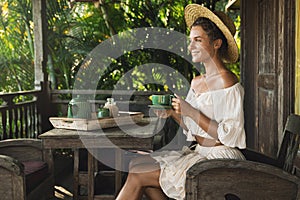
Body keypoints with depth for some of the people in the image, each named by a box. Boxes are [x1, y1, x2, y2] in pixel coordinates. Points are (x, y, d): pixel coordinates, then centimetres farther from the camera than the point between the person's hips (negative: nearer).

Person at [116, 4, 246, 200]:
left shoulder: (228, 83, -15)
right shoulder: (197, 82, 11)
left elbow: (230, 136, -18)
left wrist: (191, 112, -20)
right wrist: (173, 113, -2)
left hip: (219, 158, -8)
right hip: (198, 153, 9)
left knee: (139, 175, -13)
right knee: (136, 164, -3)